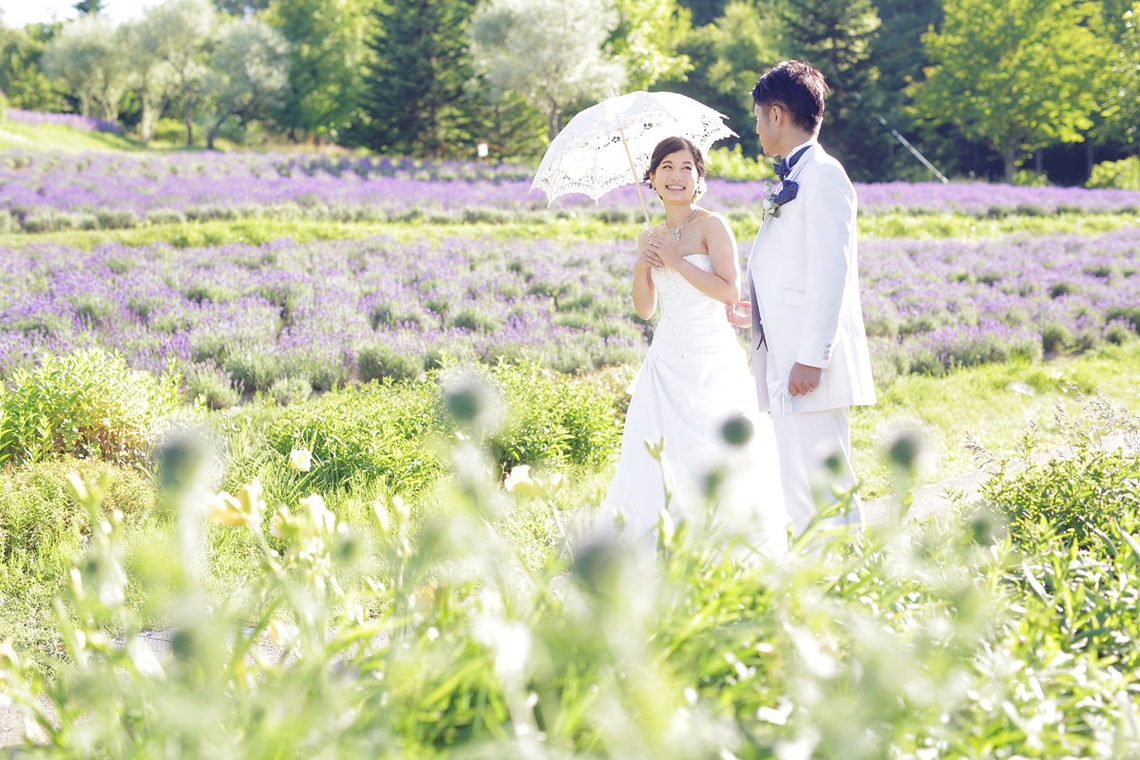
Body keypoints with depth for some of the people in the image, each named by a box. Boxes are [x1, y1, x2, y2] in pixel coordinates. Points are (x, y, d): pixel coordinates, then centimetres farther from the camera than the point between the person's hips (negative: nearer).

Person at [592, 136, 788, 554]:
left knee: (712, 461, -6)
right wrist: (641, 268, -2)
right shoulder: (650, 238, 12)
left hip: (711, 359, -5)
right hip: (666, 359, 5)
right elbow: (645, 309, 15)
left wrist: (676, 261, -13)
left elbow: (729, 291, -14)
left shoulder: (711, 225, -4)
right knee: (657, 459, -2)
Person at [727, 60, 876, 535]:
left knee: (826, 487, -10)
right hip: (785, 362, 10)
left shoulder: (822, 175, -10)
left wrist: (812, 358, -21)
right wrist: (755, 315, 33)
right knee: (800, 493, 10)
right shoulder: (791, 180, 18)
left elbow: (830, 272, -18)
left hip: (810, 367, -10)